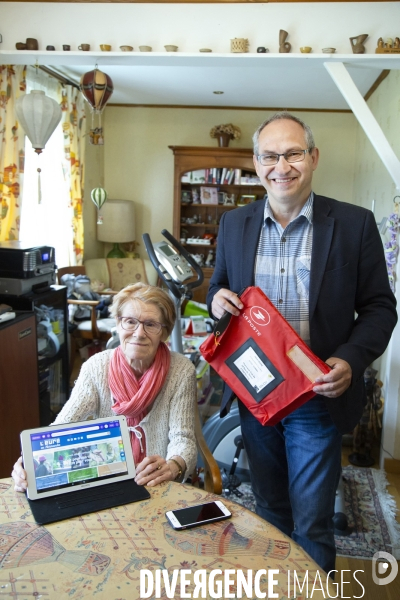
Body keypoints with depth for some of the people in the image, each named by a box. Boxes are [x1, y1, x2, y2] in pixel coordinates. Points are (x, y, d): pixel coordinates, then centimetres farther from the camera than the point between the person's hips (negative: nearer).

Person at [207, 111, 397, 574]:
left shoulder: (355, 224, -8)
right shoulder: (233, 224, 2)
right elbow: (218, 289, 12)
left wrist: (351, 361, -20)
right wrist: (217, 300, -12)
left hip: (316, 398, -3)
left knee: (311, 526, 9)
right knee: (268, 510, 23)